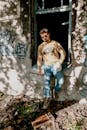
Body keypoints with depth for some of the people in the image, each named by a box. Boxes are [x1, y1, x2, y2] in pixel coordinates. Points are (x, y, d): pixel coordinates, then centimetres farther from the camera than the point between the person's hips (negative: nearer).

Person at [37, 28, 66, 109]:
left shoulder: (55, 43, 6)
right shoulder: (40, 46, 13)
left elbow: (63, 53, 3)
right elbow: (39, 58, 15)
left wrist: (60, 63, -8)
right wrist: (39, 68, 4)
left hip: (55, 64, -2)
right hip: (46, 66, 2)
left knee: (60, 81, -17)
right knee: (46, 81, -14)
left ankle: (56, 90, 10)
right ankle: (47, 98, -12)